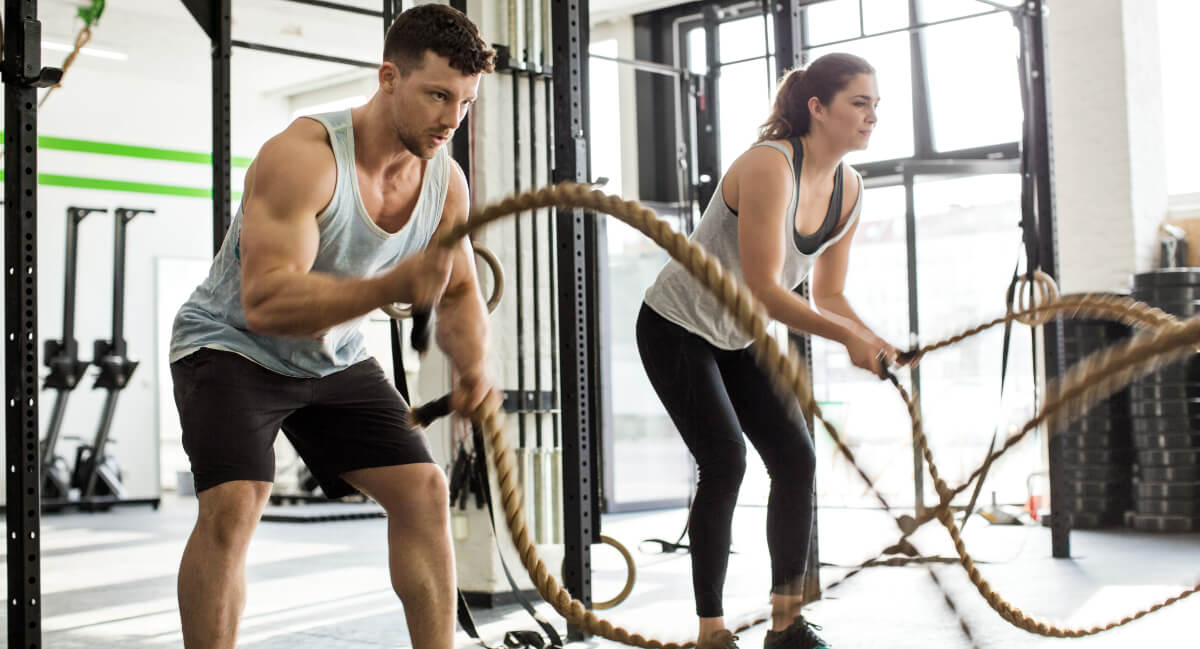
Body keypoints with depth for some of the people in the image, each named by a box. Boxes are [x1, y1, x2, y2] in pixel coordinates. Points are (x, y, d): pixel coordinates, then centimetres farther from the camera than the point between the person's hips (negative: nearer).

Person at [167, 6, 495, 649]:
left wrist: (472, 364, -18)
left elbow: (460, 294, 4)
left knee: (423, 489, -3)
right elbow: (265, 303, -38)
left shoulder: (445, 181, -10)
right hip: (234, 347, -6)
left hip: (333, 357, 6)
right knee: (232, 504, -25)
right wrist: (393, 286, -50)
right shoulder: (302, 157, -30)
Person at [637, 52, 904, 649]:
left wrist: (871, 341, -16)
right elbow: (762, 289, -31)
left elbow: (826, 294, 1)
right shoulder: (769, 166, -28)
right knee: (724, 462, -16)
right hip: (677, 327, -8)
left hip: (741, 337, 8)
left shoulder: (848, 189, -3)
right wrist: (848, 336, -31)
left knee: (795, 458, -2)